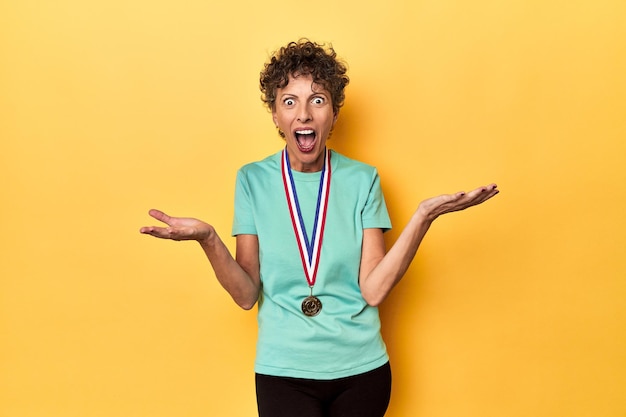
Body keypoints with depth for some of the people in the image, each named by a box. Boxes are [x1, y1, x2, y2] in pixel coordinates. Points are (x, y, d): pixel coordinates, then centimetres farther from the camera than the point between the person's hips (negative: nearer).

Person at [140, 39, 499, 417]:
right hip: (283, 371, -1)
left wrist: (424, 216, -21)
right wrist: (208, 239, -23)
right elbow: (247, 295, -7)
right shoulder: (253, 180, -5)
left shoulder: (362, 179, -4)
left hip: (362, 369, 2)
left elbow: (374, 289, -12)